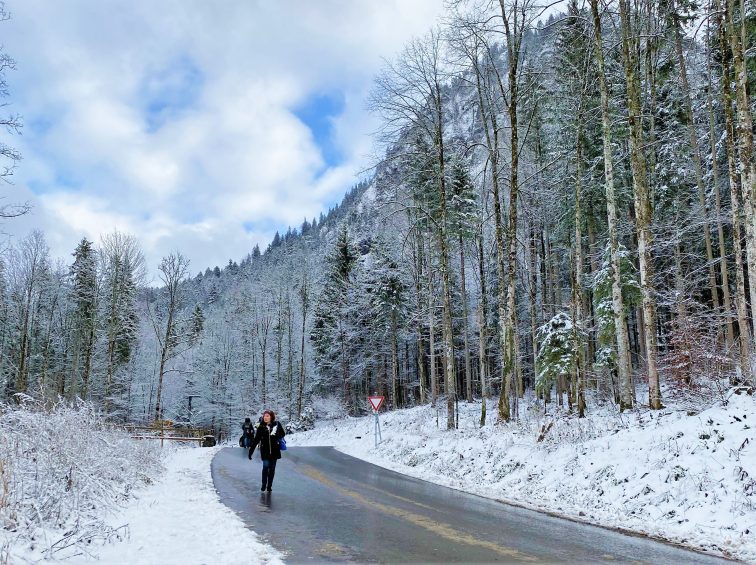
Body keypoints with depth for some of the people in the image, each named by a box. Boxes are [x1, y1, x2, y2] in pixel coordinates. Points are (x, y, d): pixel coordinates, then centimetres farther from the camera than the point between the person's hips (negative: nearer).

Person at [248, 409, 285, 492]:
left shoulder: (277, 425, -4)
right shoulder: (261, 427, -4)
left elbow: (283, 434, 10)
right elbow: (256, 440, -2)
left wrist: (276, 436, -10)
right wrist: (250, 451, -4)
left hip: (275, 451, 1)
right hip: (265, 451, -1)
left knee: (272, 469, 8)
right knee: (265, 466, -10)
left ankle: (269, 485, 20)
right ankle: (263, 485, 7)